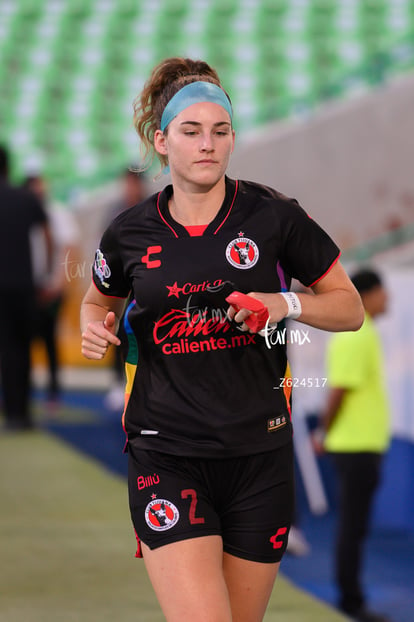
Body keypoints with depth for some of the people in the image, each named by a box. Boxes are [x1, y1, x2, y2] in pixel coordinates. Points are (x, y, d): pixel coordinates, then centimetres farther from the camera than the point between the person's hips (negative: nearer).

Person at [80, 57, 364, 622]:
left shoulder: (273, 216, -1)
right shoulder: (131, 234, 3)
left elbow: (350, 308, 6)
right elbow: (98, 299, 23)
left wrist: (285, 305, -12)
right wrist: (95, 327, 0)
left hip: (260, 454, 1)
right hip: (166, 458, -1)